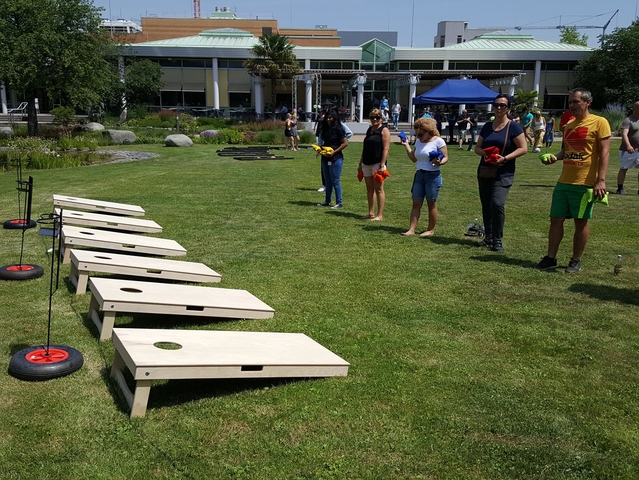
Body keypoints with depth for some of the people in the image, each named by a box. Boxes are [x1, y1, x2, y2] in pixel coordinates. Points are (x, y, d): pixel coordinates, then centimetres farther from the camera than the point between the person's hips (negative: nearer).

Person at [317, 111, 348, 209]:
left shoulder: (338, 129, -9)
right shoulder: (326, 129, 13)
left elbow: (345, 143, -13)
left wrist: (334, 152, -19)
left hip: (335, 158, -8)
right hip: (325, 158, 8)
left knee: (335, 181, -5)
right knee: (327, 181, 13)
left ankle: (339, 203, 2)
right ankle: (327, 202, 21)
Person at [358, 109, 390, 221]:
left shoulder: (384, 130, -6)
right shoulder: (369, 130, 17)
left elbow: (386, 149, -13)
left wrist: (382, 165, -20)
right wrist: (360, 164, 18)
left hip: (378, 163, -7)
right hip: (367, 163, 8)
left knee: (378, 189, -5)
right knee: (369, 189, 10)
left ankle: (380, 215, -2)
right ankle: (371, 213, 17)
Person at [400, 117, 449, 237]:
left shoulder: (438, 141, -9)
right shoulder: (418, 142, 10)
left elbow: (445, 158, -10)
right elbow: (413, 159, 15)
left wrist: (439, 162, -30)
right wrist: (406, 145, 10)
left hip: (433, 176, -6)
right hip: (419, 175, 6)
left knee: (431, 204, 3)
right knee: (416, 203, 3)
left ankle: (430, 230, 13)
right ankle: (411, 229, 3)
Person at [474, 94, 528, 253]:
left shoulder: (513, 127, -6)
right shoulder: (487, 126, 10)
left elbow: (523, 149, -9)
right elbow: (477, 147, 12)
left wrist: (505, 158, -22)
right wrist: (484, 153, -11)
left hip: (503, 174, -6)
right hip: (484, 172, 6)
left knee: (497, 204, -18)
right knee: (486, 206, 10)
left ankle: (497, 240, -8)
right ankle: (489, 237, 23)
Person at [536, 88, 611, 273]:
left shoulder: (599, 122, -6)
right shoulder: (569, 125, 14)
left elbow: (604, 153, -11)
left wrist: (601, 180, -18)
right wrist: (555, 157, 2)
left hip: (585, 183, -6)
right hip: (564, 182, 6)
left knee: (581, 222, 4)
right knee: (556, 219, 7)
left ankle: (576, 261, 15)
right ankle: (551, 258, 15)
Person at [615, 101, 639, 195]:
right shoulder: (628, 120, -10)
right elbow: (624, 134, -24)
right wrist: (628, 145, -40)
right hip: (627, 151, -6)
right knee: (624, 169, 4)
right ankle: (620, 188, 14)